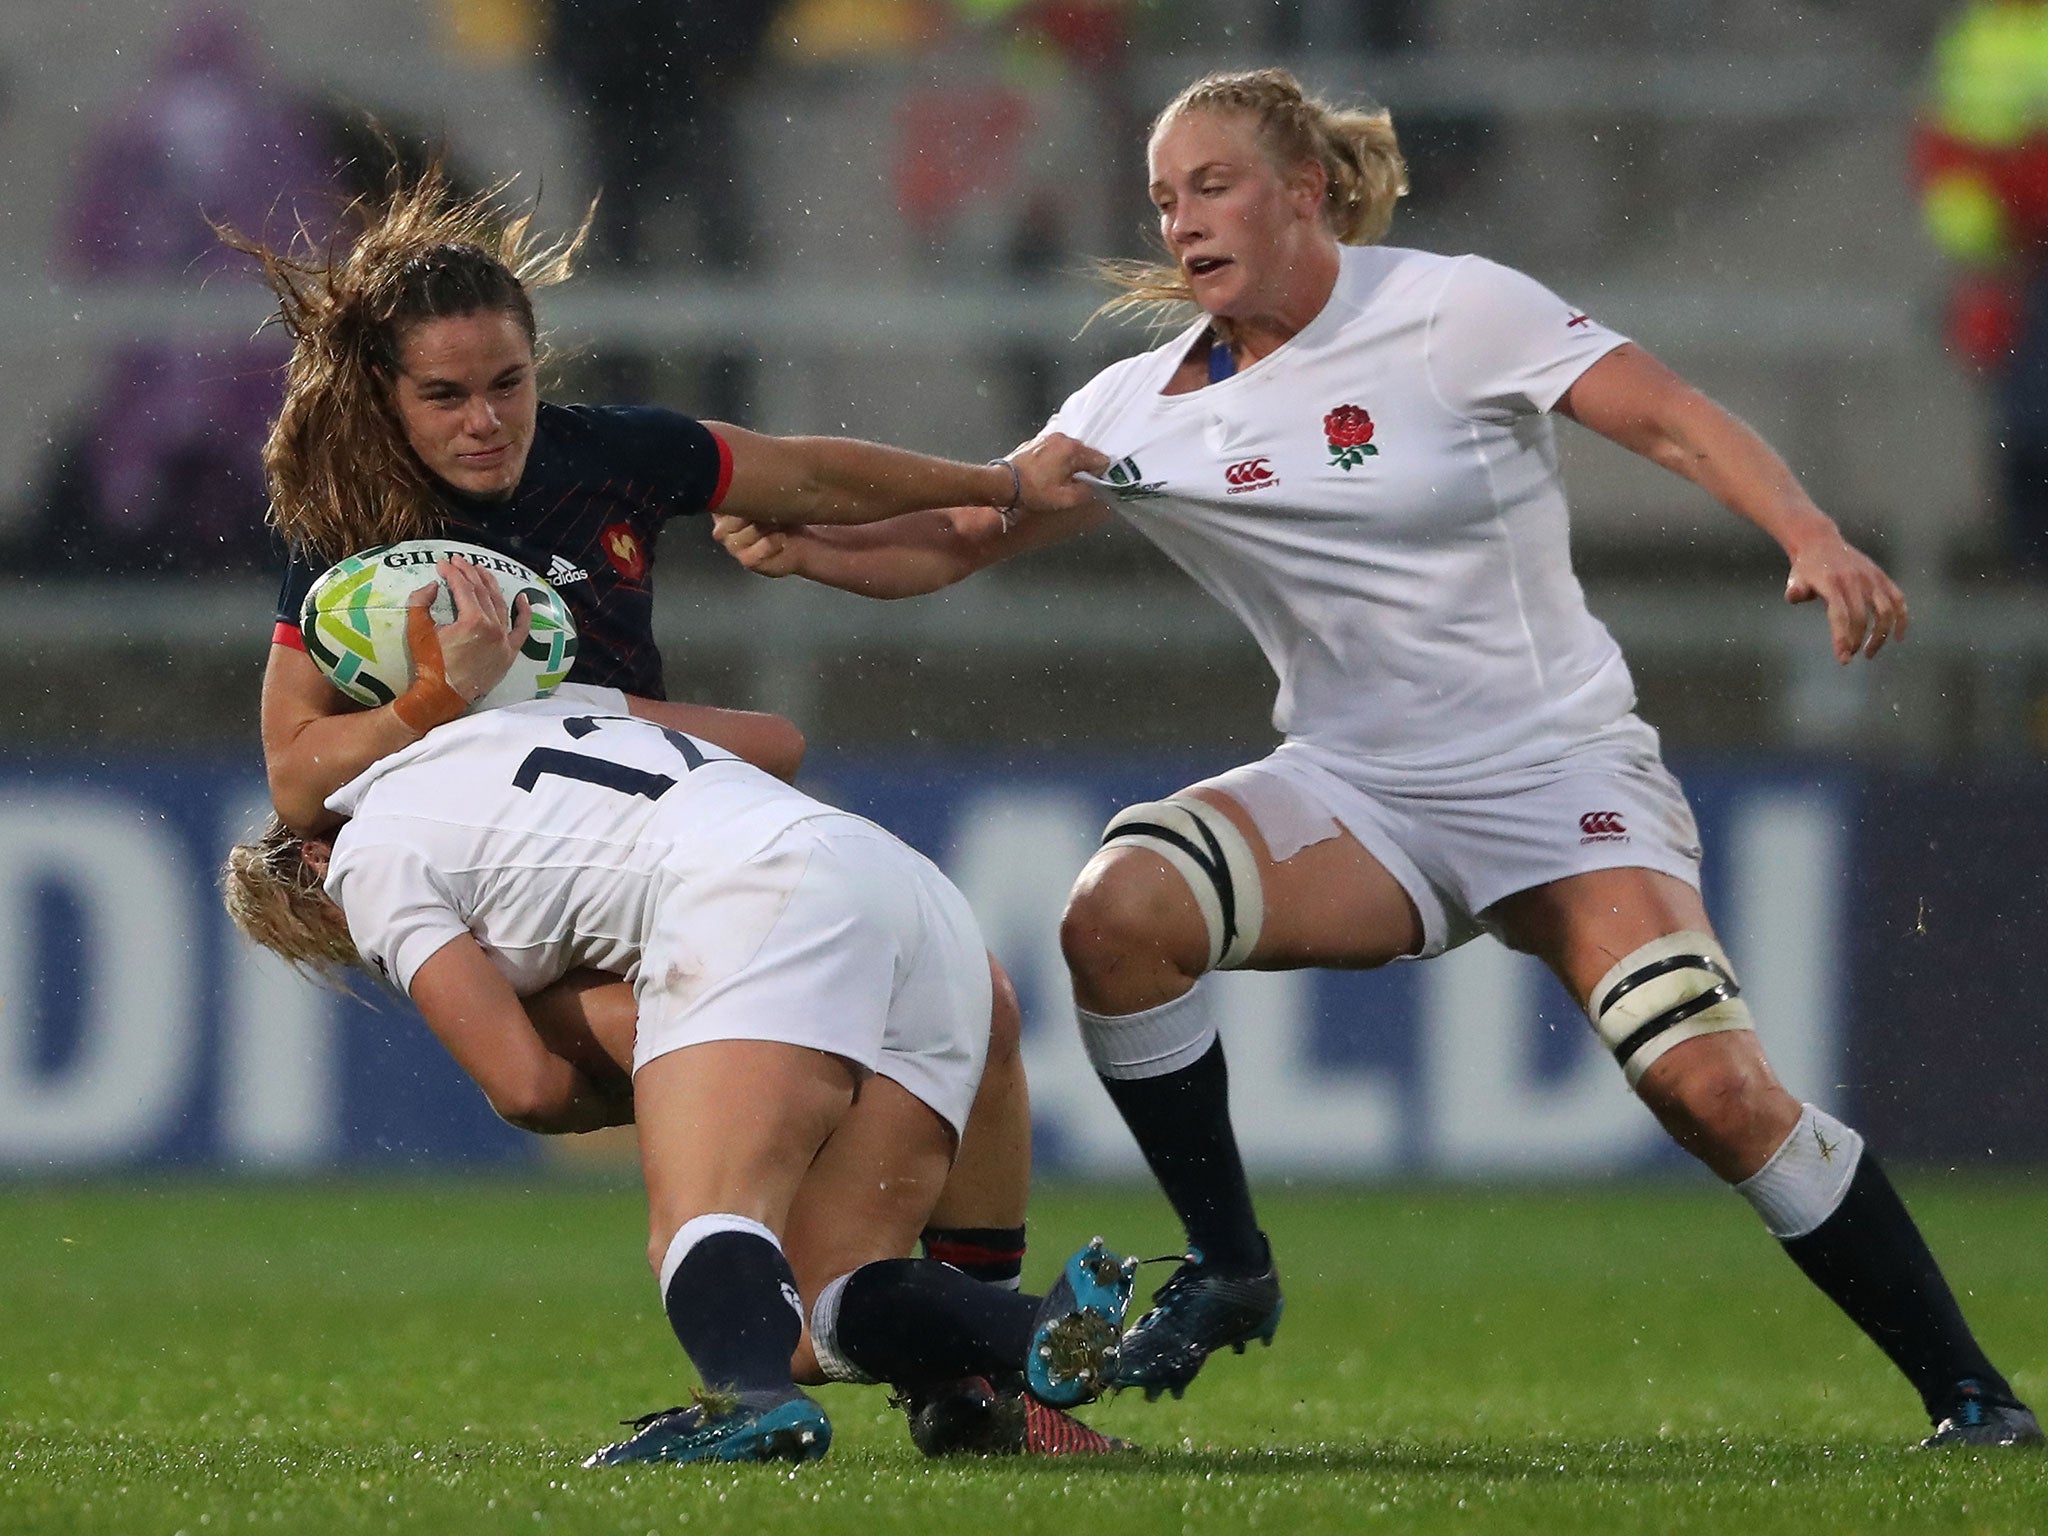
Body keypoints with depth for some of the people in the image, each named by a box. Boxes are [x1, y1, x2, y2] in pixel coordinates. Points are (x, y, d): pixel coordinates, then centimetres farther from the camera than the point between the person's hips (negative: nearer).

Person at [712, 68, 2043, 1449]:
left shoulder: (1450, 311, -10)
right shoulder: (1149, 408, 2)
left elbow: (1672, 419, -14)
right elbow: (955, 539, 2)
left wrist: (1813, 539, -30)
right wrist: (802, 544, -18)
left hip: (1565, 775, -4)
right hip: (1359, 795, 4)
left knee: (1714, 1087, -22)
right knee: (1118, 908, -24)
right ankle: (1227, 1272, -8)